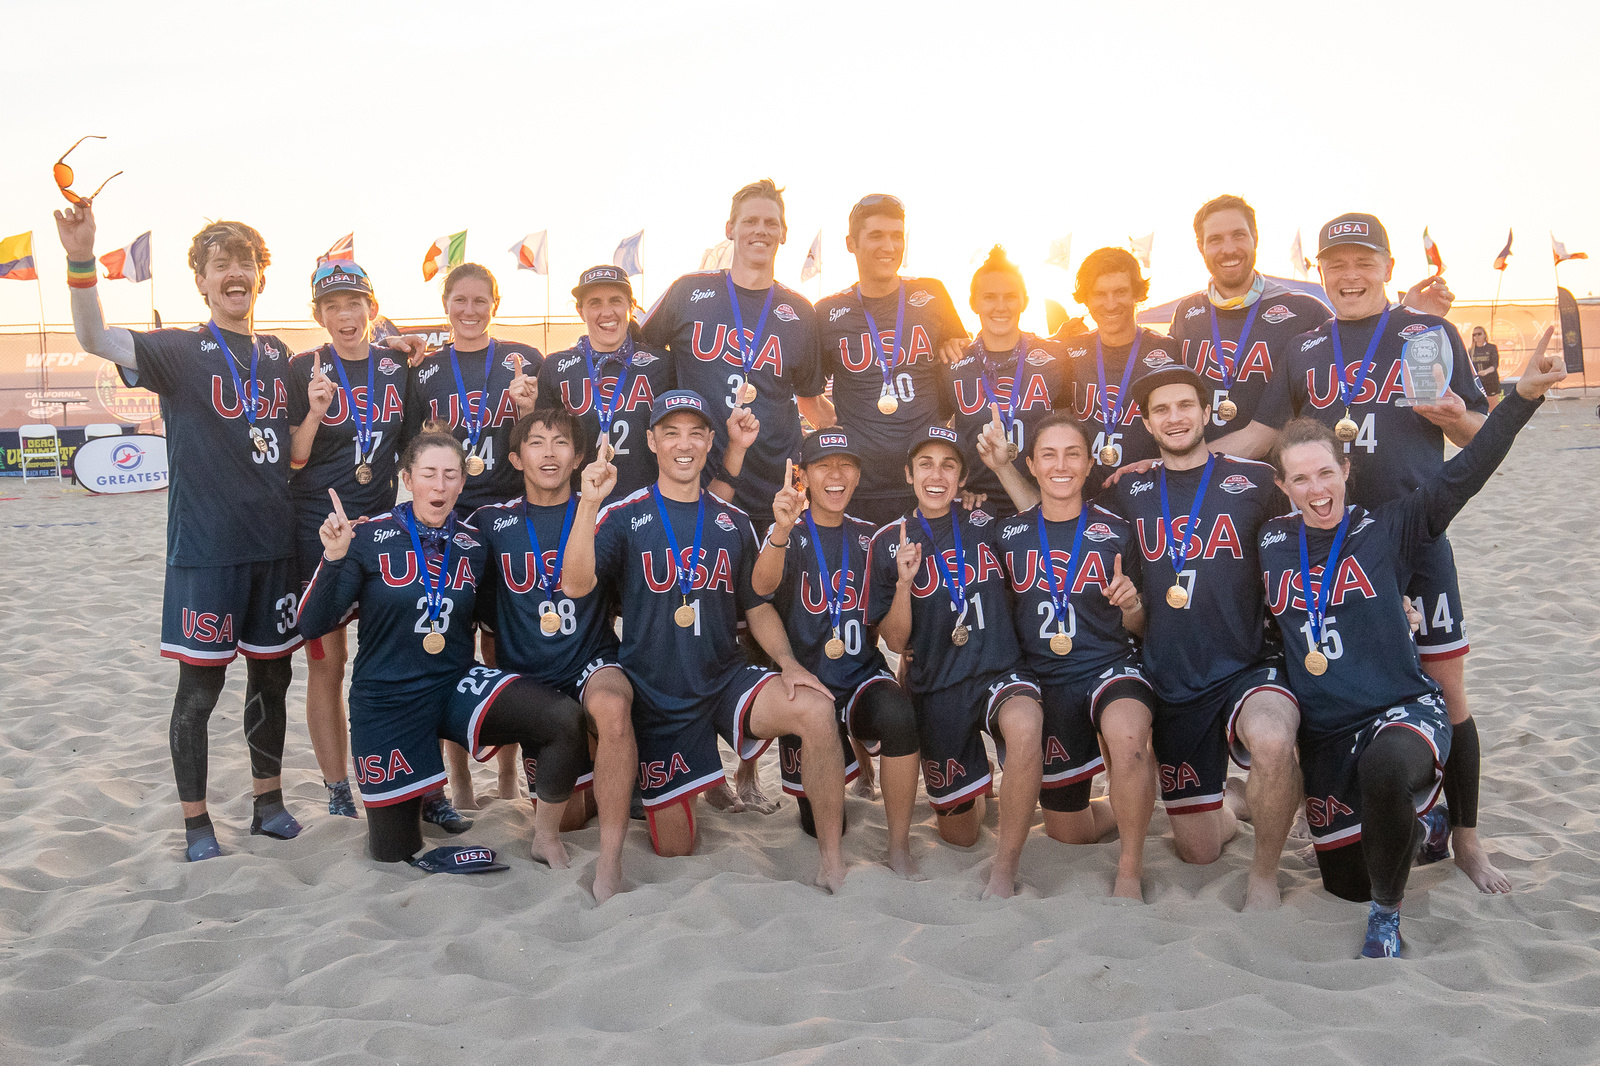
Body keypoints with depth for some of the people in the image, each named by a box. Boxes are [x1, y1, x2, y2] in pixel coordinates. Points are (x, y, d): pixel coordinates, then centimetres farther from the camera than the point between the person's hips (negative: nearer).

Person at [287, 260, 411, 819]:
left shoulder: (398, 367, 7)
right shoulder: (303, 371, -3)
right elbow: (292, 462, -6)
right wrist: (315, 414, -21)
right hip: (318, 528, -2)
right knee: (326, 662, 2)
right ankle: (337, 789, 12)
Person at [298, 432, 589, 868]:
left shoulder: (474, 545, 2)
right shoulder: (369, 538, -8)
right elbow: (313, 624, -12)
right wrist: (334, 558, -25)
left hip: (456, 685, 2)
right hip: (386, 700, -2)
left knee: (566, 718, -26)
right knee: (394, 852, 7)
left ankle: (546, 838, -5)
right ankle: (401, 796, 42)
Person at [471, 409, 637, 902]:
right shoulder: (492, 522, 3)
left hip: (592, 663, -2)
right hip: (528, 678, 3)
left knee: (612, 706, -41)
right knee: (567, 818, 6)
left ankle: (609, 866, -35)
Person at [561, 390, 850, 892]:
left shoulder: (733, 522, 8)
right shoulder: (623, 517, -3)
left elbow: (757, 606, 13)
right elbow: (575, 586, -19)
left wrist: (787, 661, -5)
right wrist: (589, 503, -32)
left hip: (726, 678, 2)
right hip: (657, 695, -2)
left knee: (816, 708, -28)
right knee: (673, 850, 3)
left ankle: (831, 860, -14)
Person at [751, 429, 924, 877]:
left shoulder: (868, 536, 9)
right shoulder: (788, 534, -3)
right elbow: (763, 586, -26)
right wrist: (783, 529, -46)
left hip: (862, 675, 2)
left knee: (898, 715, -35)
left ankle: (899, 850, -20)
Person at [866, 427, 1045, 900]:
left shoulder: (986, 526, 4)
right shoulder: (889, 542, 2)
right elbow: (895, 642, 0)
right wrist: (904, 582, -17)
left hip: (999, 672, -1)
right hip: (936, 688, 1)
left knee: (1025, 726, -39)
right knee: (959, 835, 9)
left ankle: (1003, 875, -25)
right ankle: (965, 789, 47)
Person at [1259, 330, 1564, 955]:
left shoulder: (1386, 528, -6)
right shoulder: (1270, 543, 2)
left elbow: (1463, 474, -17)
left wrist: (1524, 395, -28)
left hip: (1404, 709, -4)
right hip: (1324, 732, 4)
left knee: (1387, 763, -42)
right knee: (1344, 884, 13)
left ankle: (1386, 918, -17)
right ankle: (1419, 825, 47)